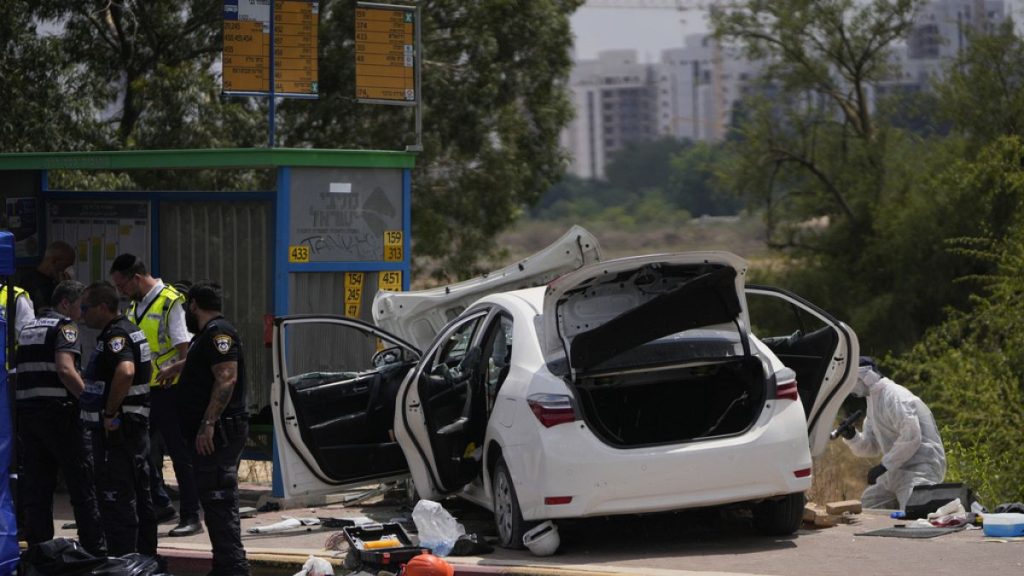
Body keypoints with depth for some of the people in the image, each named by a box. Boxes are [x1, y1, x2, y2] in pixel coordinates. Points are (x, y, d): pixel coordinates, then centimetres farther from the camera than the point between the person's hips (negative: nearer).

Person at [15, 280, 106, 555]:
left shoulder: (28, 329, 19)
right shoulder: (64, 327, -6)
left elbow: (18, 370, 18)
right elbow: (65, 369, -20)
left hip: (25, 411, 7)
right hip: (57, 410, -7)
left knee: (36, 484, 8)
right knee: (82, 482, 0)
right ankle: (95, 549, 2)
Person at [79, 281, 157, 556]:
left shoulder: (116, 335, -17)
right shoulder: (132, 330, 16)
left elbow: (125, 371, -35)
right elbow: (148, 366, 30)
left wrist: (110, 412, -26)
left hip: (115, 428, -11)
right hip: (137, 424, 11)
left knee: (116, 497, -9)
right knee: (139, 495, 15)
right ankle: (145, 556, 23)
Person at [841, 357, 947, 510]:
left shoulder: (894, 396, -15)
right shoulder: (874, 400, 16)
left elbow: (911, 437, -25)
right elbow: (870, 446, 17)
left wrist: (884, 466, -21)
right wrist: (851, 437, -4)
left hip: (920, 468, -10)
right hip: (898, 471, 10)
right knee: (867, 505, 13)